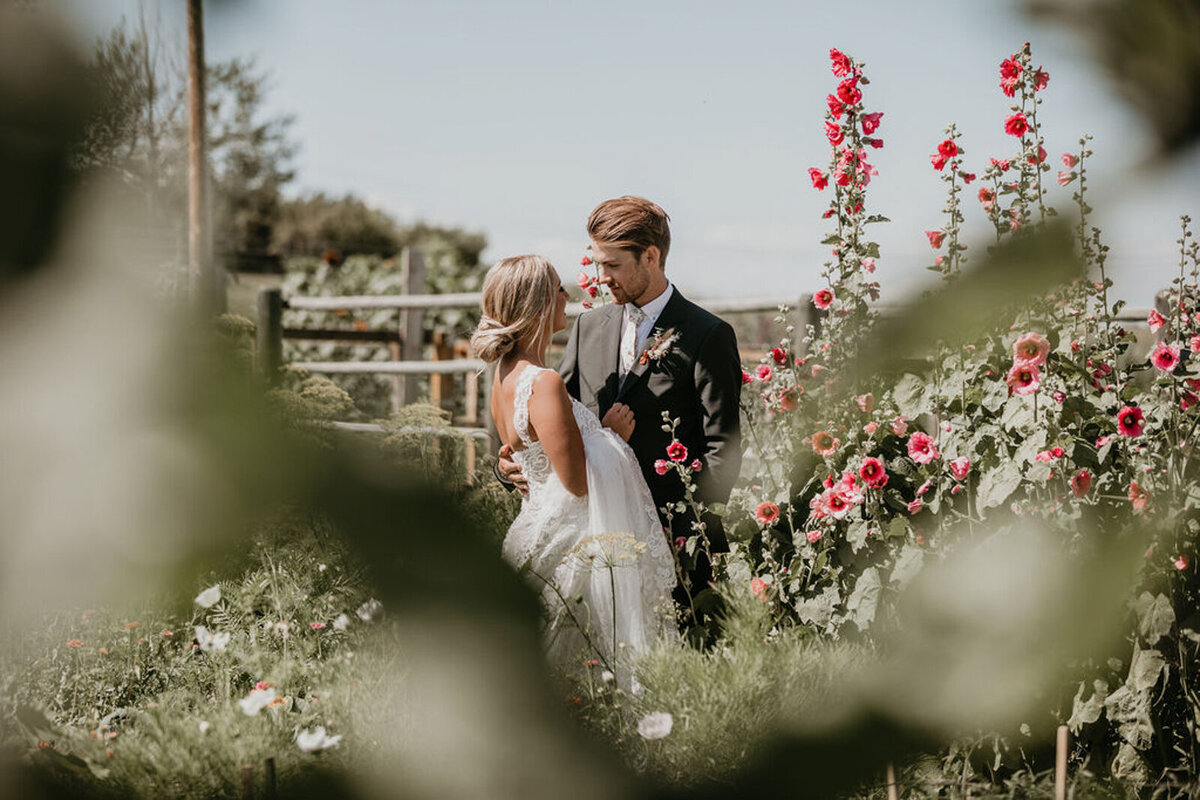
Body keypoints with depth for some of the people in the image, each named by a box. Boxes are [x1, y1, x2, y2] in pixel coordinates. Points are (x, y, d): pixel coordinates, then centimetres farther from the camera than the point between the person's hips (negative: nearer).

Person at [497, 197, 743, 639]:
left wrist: (696, 532, -14)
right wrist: (510, 461, -3)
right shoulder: (588, 326, 15)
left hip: (671, 535, -5)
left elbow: (721, 449, -5)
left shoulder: (708, 337, -2)